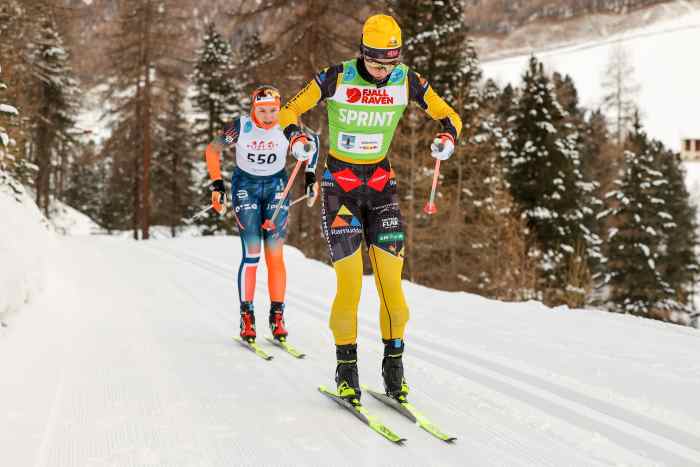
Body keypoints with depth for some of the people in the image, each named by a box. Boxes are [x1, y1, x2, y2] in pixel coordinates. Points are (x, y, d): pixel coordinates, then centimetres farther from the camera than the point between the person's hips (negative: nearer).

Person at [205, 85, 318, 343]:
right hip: (245, 186, -1)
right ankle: (246, 317, -1)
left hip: (276, 187, 1)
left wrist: (311, 177, -4)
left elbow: (310, 150, 6)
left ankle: (277, 316, 3)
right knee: (251, 254, -11)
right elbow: (212, 150, -4)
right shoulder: (240, 126, -18)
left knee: (275, 254, -6)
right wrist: (217, 185, -7)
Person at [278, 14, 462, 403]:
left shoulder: (408, 81, -4)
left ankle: (394, 364, 12)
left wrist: (448, 137, -19)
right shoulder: (337, 78, -12)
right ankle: (346, 369, 8)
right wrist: (295, 135, -26)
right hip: (340, 184, -3)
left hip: (381, 184, 3)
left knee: (391, 280, -5)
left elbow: (449, 116, 5)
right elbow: (289, 111, -4)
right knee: (350, 283, -9)